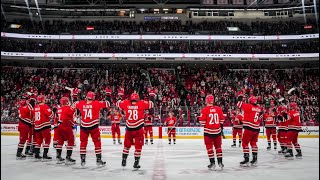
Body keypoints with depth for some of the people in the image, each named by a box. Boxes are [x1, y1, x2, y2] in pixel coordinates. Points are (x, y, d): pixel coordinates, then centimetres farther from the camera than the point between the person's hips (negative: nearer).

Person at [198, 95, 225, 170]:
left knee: (209, 147, 7)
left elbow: (202, 120, -11)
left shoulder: (205, 110, -12)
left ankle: (212, 163, 5)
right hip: (217, 130, 3)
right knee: (218, 146, 16)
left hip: (208, 131, -3)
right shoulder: (218, 109, -1)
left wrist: (204, 124, 10)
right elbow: (222, 119, 6)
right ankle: (220, 162, 21)